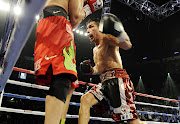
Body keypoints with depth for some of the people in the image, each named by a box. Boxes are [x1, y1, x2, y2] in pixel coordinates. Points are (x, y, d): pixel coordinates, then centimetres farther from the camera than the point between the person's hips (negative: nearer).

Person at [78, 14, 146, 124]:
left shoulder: (106, 38, -1)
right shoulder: (95, 49, 26)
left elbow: (127, 46, -18)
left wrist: (119, 31, -35)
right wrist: (91, 70, 15)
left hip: (117, 77, -9)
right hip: (105, 81, 9)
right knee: (85, 99, -6)